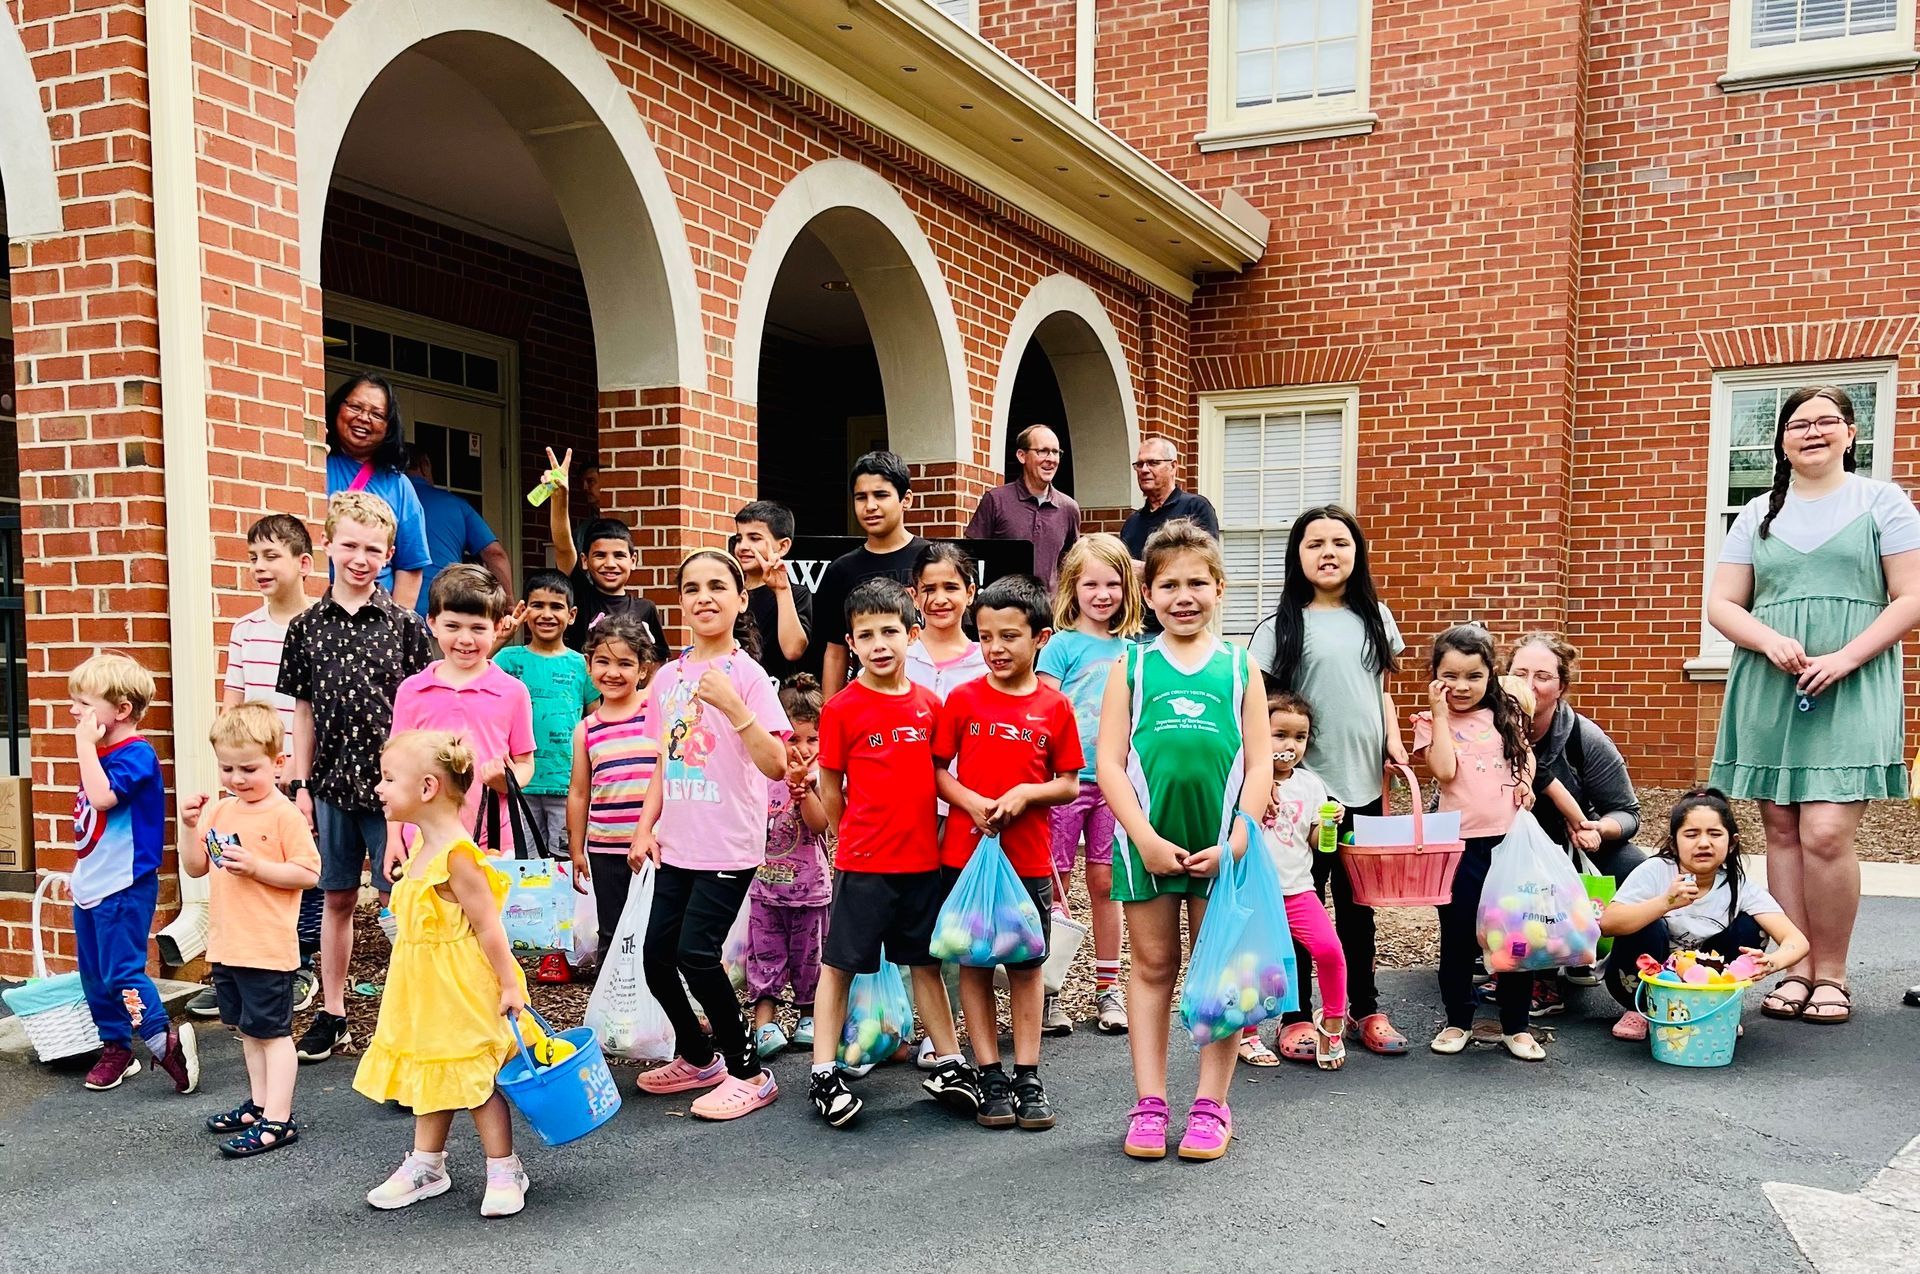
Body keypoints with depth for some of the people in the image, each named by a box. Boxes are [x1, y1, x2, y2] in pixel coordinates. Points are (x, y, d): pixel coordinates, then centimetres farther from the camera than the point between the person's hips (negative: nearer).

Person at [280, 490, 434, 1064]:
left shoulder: (405, 624, -4)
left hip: (392, 783, -3)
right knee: (336, 899, 14)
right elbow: (304, 710, 9)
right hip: (332, 784, 3)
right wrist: (301, 785, 6)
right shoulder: (307, 626, 4)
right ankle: (332, 1016, 26)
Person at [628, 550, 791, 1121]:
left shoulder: (746, 674, -10)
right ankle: (696, 1057, 31)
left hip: (728, 845, -6)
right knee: (656, 955, 7)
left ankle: (748, 1073, 8)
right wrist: (645, 827, 9)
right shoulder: (668, 676, 9)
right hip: (676, 844, 6)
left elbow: (775, 765, -19)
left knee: (696, 955, -11)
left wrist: (732, 705, -28)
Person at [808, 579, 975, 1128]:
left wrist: (922, 832, 7)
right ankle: (823, 1074, 13)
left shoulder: (929, 704, 4)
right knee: (839, 964, 4)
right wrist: (856, 837, 6)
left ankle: (948, 1064, 26)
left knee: (926, 962, 15)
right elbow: (830, 786, -1)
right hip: (861, 862, -4)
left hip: (923, 859, 4)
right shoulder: (842, 708, -8)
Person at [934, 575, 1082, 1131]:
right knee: (974, 964, 6)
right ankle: (990, 1077, 17)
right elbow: (937, 771, 2)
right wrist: (972, 802, -16)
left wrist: (1026, 793, -15)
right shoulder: (963, 699, -1)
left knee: (1027, 966, 8)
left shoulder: (1055, 707, -1)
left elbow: (1069, 785, 3)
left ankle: (1028, 1078, 19)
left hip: (1028, 858, 0)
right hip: (966, 851, 0)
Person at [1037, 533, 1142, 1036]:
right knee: (1053, 886, 2)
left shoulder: (1132, 648, 8)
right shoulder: (1061, 645, -4)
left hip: (1114, 782, 3)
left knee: (1105, 883, 10)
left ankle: (1108, 987, 19)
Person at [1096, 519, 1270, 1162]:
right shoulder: (1132, 667, 4)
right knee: (1153, 967, 9)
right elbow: (1109, 761, -1)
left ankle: (1212, 1105, 18)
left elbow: (1260, 762, 4)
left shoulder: (1240, 667, 6)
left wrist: (1238, 838, -7)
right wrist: (1145, 838, -11)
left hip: (1220, 844, 0)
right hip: (1148, 839, 0)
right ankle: (1149, 1103, 17)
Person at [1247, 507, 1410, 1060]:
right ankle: (1296, 1016, 15)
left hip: (1363, 785, 4)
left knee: (1358, 903, 15)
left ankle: (1365, 1008, 28)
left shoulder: (1374, 617, 9)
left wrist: (1393, 741, 2)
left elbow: (1382, 690, 17)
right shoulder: (1281, 626, -5)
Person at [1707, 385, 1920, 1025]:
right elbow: (1721, 603, 10)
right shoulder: (1758, 514, 14)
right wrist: (1770, 640, -10)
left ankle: (1831, 974, 3)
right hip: (1769, 692, 3)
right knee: (1782, 832, 3)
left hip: (1852, 693, -3)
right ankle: (1797, 968, 11)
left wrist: (1844, 659, -13)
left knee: (1825, 835, -12)